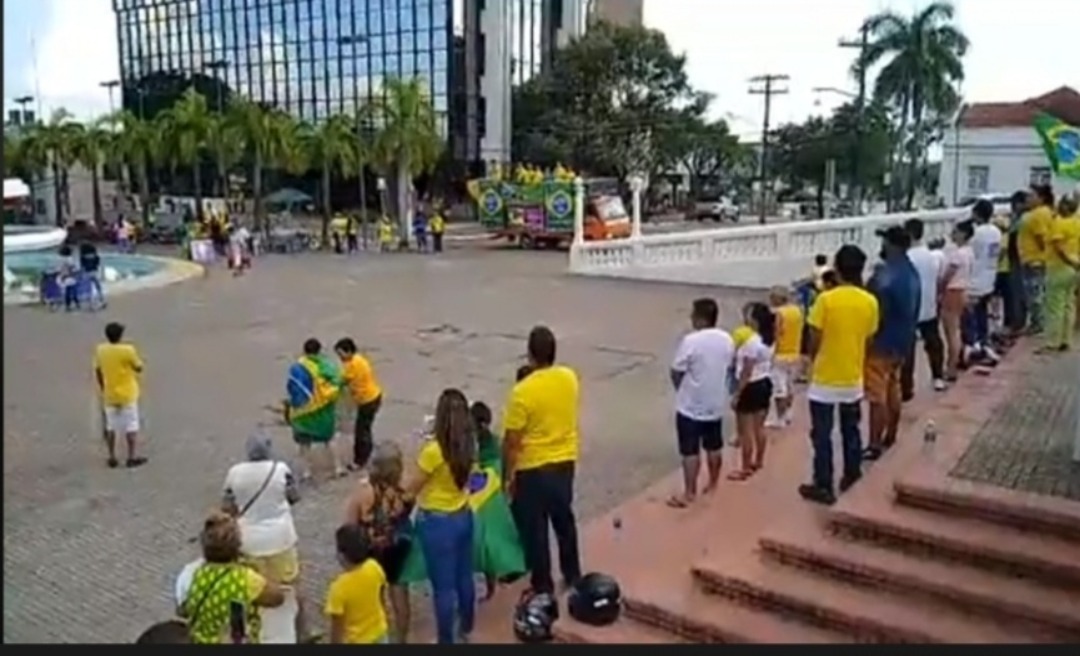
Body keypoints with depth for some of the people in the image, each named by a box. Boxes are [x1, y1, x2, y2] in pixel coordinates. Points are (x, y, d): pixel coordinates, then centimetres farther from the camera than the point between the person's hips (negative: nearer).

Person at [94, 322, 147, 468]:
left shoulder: (100, 350, -3)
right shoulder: (128, 350, -18)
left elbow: (98, 372, 5)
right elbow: (139, 368, -7)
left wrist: (103, 389, 18)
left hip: (109, 395, 4)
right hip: (127, 395, -4)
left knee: (111, 426, 14)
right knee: (131, 426, 5)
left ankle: (112, 458, 18)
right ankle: (132, 457, 7)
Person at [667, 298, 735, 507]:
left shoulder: (691, 341, -22)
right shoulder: (727, 339, -2)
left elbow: (676, 373, -14)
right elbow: (728, 367, 9)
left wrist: (681, 389, 6)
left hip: (690, 406, -6)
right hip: (716, 404, 6)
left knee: (690, 452, 4)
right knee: (714, 447, 19)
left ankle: (689, 493, 10)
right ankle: (713, 484, 33)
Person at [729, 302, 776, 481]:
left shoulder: (751, 342, -24)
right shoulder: (770, 340, 4)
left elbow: (746, 373, -22)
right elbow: (768, 364, 12)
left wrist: (737, 394, -16)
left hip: (750, 387, -9)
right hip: (765, 383, 9)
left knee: (745, 432, 2)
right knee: (759, 427, 21)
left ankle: (746, 469, 9)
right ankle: (758, 461, 34)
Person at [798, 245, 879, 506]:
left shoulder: (826, 299, -17)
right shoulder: (870, 302, -5)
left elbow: (815, 340, -11)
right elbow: (868, 339, 4)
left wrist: (812, 360, 8)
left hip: (825, 379, -4)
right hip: (853, 379, 4)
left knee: (822, 435, 5)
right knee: (851, 430, 21)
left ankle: (824, 487, 11)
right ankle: (851, 475, 34)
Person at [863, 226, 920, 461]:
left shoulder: (885, 276, -25)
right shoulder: (912, 272, 5)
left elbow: (877, 316, -23)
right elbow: (911, 310, 13)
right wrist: (905, 335, 21)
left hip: (883, 343, -9)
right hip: (903, 341, 9)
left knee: (877, 396, -3)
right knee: (893, 389, 20)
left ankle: (874, 445, 3)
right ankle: (890, 436, 32)